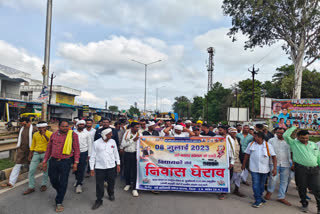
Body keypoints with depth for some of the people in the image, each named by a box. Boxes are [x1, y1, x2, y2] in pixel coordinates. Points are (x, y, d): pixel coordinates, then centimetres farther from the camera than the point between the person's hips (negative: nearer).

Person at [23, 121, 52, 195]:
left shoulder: (50, 133, -8)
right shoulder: (35, 134, 6)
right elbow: (33, 145, 15)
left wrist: (45, 135, -27)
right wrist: (30, 154, 14)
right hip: (36, 154, 4)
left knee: (45, 170, 7)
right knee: (31, 170, 3)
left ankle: (44, 185, 27)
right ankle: (31, 187, 16)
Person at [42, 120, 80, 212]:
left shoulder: (73, 135, -8)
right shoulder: (54, 135, 3)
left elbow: (76, 149, -5)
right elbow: (49, 148, 12)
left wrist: (75, 163, -8)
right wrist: (45, 161, 12)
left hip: (65, 162, -4)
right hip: (53, 161, 4)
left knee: (63, 183, 5)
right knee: (53, 180, 15)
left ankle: (59, 203, 23)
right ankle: (60, 193, 45)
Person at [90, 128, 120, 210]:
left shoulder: (113, 141, -1)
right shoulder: (96, 143, -8)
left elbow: (116, 153, 9)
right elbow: (93, 156, -2)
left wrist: (118, 164, 10)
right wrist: (92, 168, -1)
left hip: (111, 167, 2)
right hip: (99, 167, -2)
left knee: (111, 182, 15)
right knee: (99, 185, 4)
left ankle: (111, 194, 42)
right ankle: (99, 200, 24)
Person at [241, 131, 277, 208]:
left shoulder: (268, 145, -3)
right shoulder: (251, 144, 0)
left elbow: (274, 157, -4)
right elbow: (247, 155, 7)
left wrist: (275, 168, -11)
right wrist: (243, 164, 11)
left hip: (264, 169, 0)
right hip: (254, 169, 0)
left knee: (262, 185, 15)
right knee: (255, 184, -5)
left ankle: (259, 197, 36)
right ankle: (258, 200, 8)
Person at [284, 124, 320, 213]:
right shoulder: (294, 143, 3)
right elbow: (286, 135, -9)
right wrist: (294, 127, -2)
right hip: (301, 169, -2)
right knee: (302, 188, 8)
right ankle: (304, 204, 26)